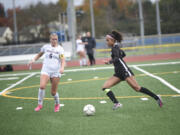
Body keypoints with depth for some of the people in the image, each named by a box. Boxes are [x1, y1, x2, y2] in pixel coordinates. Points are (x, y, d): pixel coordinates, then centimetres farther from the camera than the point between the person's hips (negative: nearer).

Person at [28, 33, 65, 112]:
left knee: (53, 92, 2)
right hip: (45, 70, 1)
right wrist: (33, 60, 8)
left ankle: (57, 104, 31)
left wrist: (62, 68, -29)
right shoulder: (46, 47, 8)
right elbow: (39, 54, 25)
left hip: (56, 72, -1)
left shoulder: (60, 49, 0)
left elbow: (63, 61, -9)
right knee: (42, 86, -23)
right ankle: (40, 104, -8)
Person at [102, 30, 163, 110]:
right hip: (118, 73, 10)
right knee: (105, 87, -4)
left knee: (137, 88, -9)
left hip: (125, 71, -10)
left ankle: (157, 98, 1)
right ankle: (116, 103, -12)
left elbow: (117, 58, -26)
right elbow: (123, 54, 31)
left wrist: (109, 62, -38)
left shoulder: (115, 48, -11)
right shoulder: (115, 47, 16)